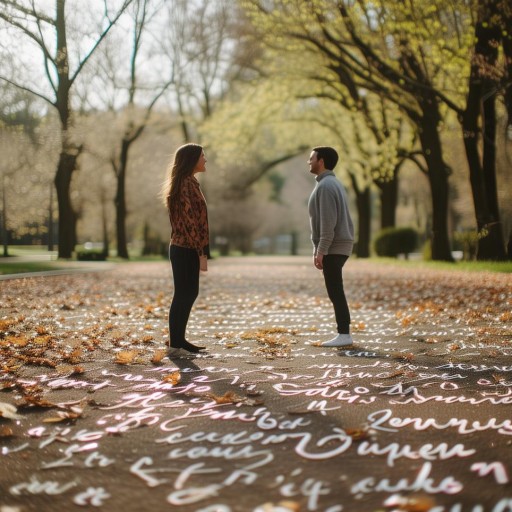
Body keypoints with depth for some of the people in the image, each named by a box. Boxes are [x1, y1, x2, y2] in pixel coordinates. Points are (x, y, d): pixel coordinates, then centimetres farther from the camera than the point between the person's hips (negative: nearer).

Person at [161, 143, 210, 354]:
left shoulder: (184, 183, 16)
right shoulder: (188, 184, -16)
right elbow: (191, 221, -21)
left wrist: (200, 251, 19)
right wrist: (202, 253, -19)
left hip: (183, 248, 10)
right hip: (186, 250, -10)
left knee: (188, 293, 16)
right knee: (183, 295, -3)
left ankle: (179, 339, 24)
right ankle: (175, 344, 4)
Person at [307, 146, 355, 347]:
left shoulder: (325, 185, -14)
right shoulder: (333, 183, 18)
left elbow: (328, 222, -21)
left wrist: (321, 251, -21)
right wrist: (320, 249, 21)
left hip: (333, 248, -10)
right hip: (338, 246, 10)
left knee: (335, 292, -7)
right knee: (335, 292, 11)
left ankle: (344, 334, -5)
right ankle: (343, 333, 12)